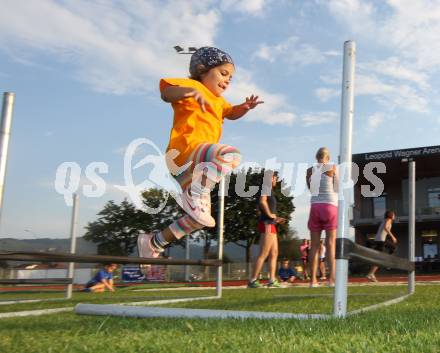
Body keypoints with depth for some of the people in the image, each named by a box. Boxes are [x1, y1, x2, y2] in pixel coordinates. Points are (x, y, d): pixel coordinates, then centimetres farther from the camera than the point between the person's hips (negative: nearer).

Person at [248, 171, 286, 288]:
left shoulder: (269, 190, 23)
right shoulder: (267, 187, -5)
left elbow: (260, 208, 24)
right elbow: (262, 201, -24)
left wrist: (276, 219, 19)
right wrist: (270, 214, -13)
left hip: (271, 225, 10)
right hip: (267, 224, -10)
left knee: (274, 253, 9)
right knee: (263, 254, -11)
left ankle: (272, 280, 8)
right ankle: (252, 280, -11)